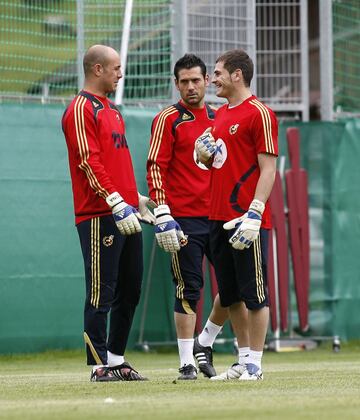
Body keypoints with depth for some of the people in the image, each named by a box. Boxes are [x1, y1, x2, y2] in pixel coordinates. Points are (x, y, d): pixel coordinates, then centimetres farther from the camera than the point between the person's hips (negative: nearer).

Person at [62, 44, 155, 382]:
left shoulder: (112, 110, 21)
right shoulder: (81, 109, -8)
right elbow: (89, 162, -17)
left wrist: (136, 199, 22)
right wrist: (117, 203, -23)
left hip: (125, 214, 10)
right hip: (99, 216, -9)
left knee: (130, 291, 12)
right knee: (101, 293, -6)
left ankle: (116, 359, 21)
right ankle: (99, 365, -3)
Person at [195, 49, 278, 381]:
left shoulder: (259, 113, -8)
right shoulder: (220, 114, 18)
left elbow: (268, 168, -14)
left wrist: (254, 214, -21)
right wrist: (204, 152, 4)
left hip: (248, 221, -9)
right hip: (218, 217, 9)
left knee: (254, 293, -3)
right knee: (229, 295, 11)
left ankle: (255, 364, 0)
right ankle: (244, 360, 18)